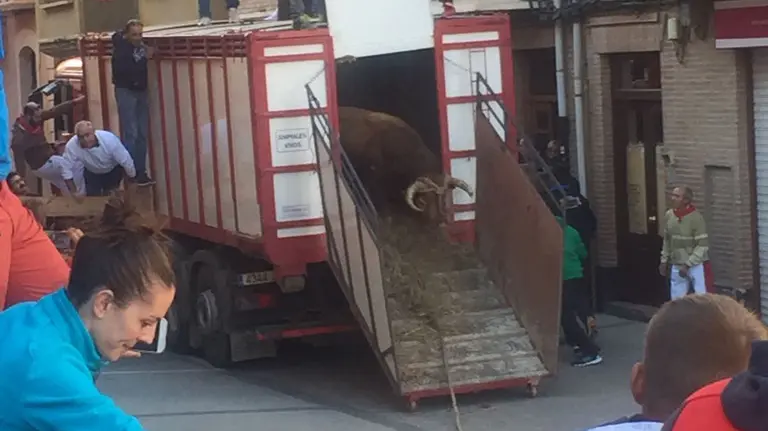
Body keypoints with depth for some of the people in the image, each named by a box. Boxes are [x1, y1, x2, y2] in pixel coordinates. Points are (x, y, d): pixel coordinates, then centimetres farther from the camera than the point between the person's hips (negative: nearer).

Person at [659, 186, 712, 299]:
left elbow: (702, 246, -17)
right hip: (676, 266, 6)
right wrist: (664, 261, 13)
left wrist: (688, 265, -20)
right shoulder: (668, 215, 1)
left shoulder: (696, 218, -18)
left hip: (696, 266, -6)